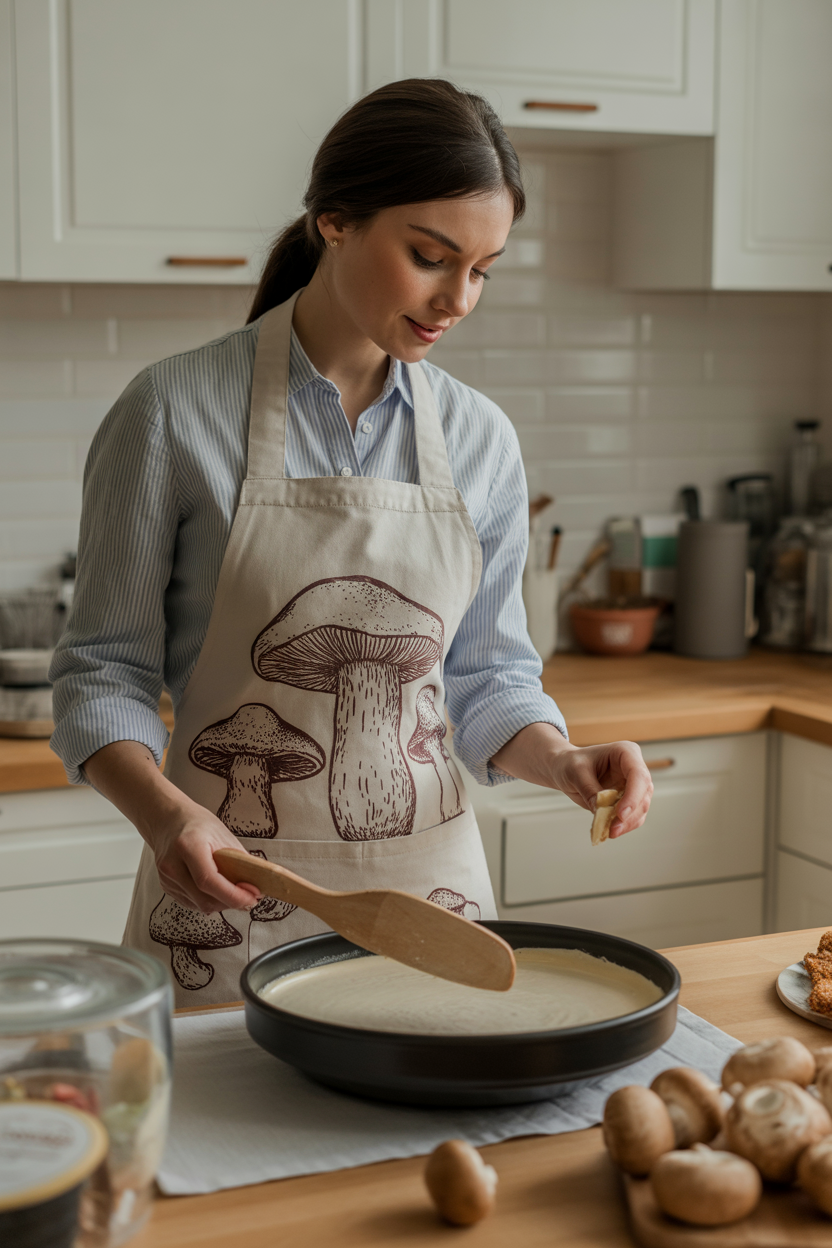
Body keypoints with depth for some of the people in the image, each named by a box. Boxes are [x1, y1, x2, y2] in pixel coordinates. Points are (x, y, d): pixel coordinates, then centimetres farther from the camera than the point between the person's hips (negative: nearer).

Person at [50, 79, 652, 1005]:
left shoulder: (480, 440, 1)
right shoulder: (175, 410, -10)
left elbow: (485, 676, 8)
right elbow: (104, 673, -6)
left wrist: (561, 761, -11)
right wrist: (165, 812, -24)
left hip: (428, 879, 4)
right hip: (227, 900, -3)